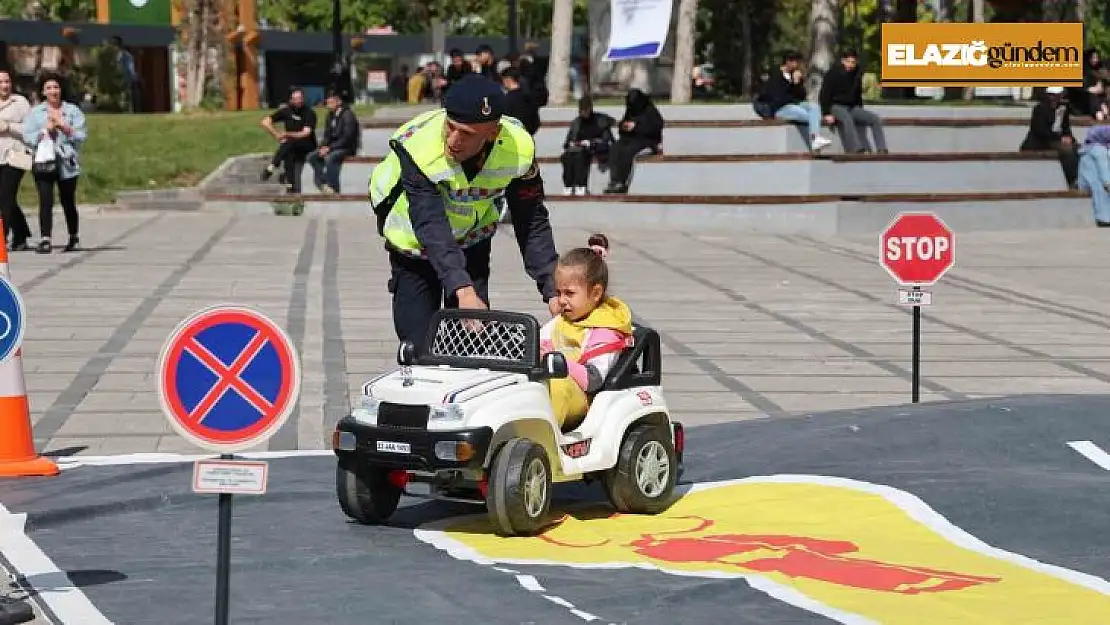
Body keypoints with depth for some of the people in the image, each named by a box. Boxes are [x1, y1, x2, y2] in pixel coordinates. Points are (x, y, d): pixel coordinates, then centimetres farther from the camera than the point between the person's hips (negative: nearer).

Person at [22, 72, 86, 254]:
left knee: (68, 202, 10)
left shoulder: (72, 111, 7)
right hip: (43, 163, 0)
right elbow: (27, 136, 1)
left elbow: (82, 136, 0)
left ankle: (73, 237, 29)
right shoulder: (35, 112, 9)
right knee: (45, 201, -12)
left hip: (67, 164, 0)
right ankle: (45, 240, -16)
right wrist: (45, 130, -10)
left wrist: (64, 127, -11)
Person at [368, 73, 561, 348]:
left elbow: (532, 224, -14)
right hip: (415, 251, -3)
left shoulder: (519, 148, -24)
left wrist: (553, 290, -22)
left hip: (473, 246, 3)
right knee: (419, 349, -8)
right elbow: (430, 225, -42)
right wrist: (463, 290, -54)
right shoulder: (416, 145, -35)